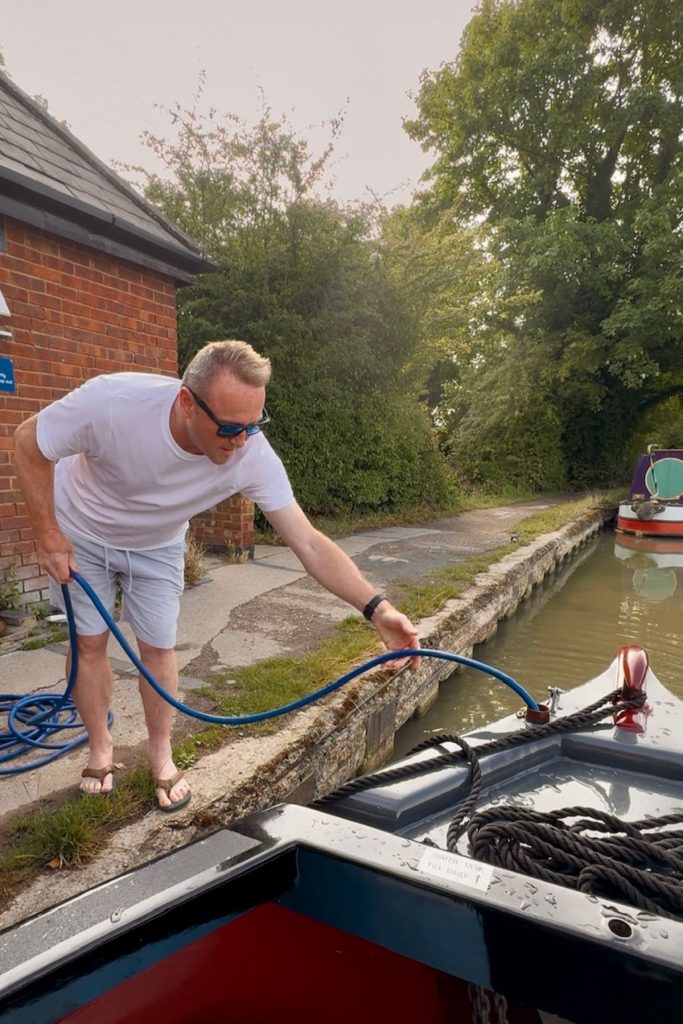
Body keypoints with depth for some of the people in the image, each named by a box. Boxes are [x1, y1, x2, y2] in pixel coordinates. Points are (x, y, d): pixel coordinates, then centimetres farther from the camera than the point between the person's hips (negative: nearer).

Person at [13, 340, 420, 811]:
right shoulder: (110, 402, -40)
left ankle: (161, 759, 25)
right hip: (82, 534, -1)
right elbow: (29, 444, -20)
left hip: (157, 546, 1)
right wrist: (49, 535, -19)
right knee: (92, 643, 6)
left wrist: (376, 608, -42)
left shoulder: (253, 457, -34)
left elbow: (310, 544, -32)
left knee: (158, 648, 2)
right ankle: (101, 752, 30)